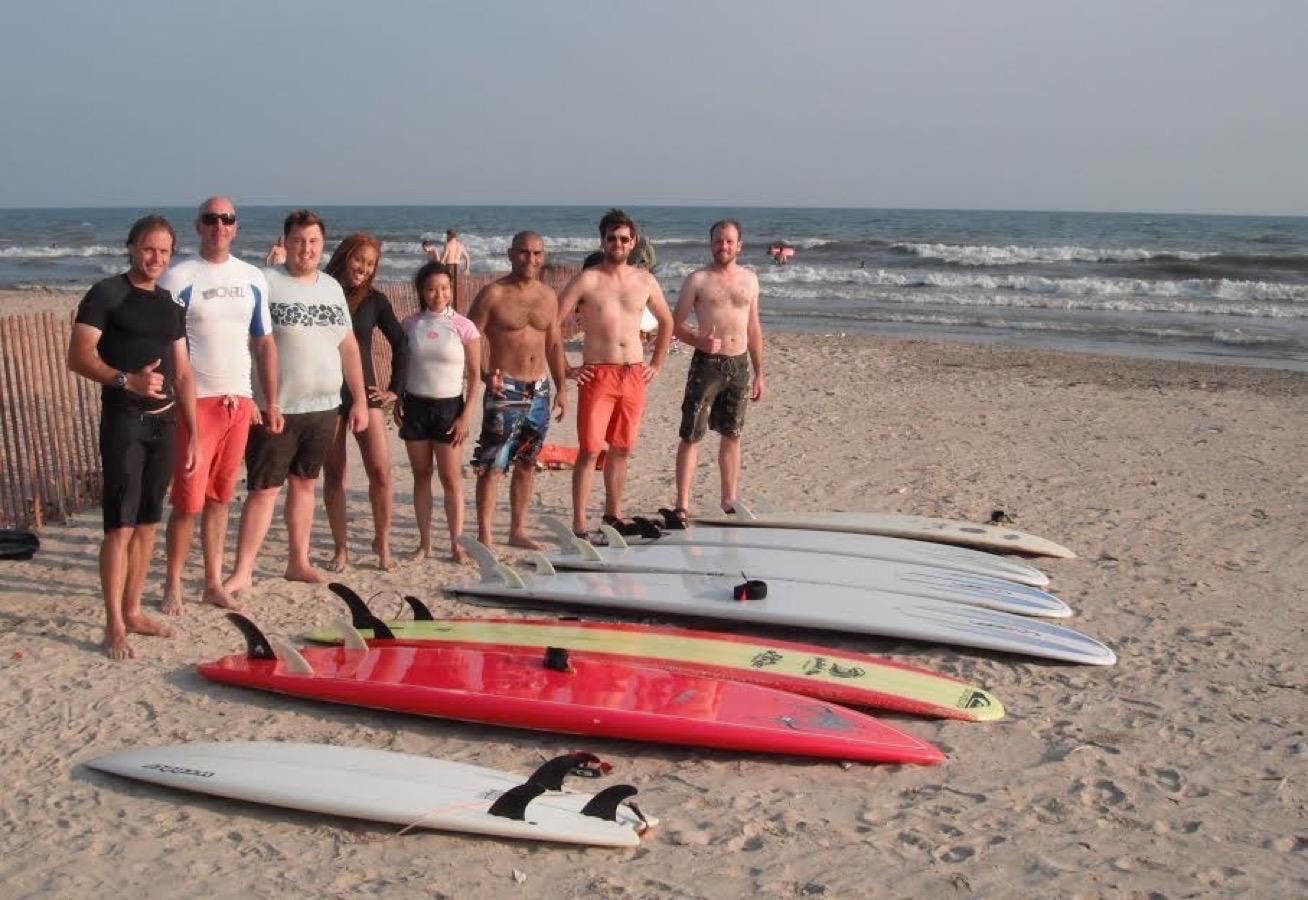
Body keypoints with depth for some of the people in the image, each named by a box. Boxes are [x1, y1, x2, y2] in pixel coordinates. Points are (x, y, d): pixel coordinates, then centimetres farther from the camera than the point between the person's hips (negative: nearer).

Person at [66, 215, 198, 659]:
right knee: (120, 525, -8)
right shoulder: (106, 294, -4)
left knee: (147, 523, 10)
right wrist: (127, 380, -28)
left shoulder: (170, 305, 15)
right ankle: (114, 626, -2)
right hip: (122, 421, -6)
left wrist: (193, 434, 12)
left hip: (163, 423, 6)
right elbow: (78, 356, -13)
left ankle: (132, 611, 20)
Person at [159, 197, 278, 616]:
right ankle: (173, 585, 11)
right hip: (196, 402, -4)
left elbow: (265, 343, 16)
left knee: (220, 498, 11)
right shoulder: (178, 278, -4)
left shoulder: (252, 278, 10)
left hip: (239, 401, 4)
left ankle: (213, 583, 18)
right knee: (189, 500, -3)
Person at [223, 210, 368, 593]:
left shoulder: (332, 286, 10)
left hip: (323, 407, 5)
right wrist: (265, 402, -20)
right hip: (275, 410, -5)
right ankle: (242, 571, 4)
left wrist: (359, 399, 11)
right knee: (264, 489, -2)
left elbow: (348, 345, 15)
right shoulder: (265, 282, -8)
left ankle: (298, 562, 24)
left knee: (304, 483, 15)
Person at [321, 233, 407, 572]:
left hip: (364, 392, 1)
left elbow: (400, 344, 11)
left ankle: (382, 543, 10)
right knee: (333, 475, 5)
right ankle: (340, 549, 16)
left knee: (380, 471, -7)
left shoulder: (375, 301, 4)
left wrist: (395, 388, 8)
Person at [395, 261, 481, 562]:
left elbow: (475, 374, -4)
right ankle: (424, 542, 15)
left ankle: (456, 543, 4)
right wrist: (398, 401, 1)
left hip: (449, 405, -3)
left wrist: (466, 416, -9)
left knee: (450, 477, -2)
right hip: (415, 404, 3)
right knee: (421, 474, 8)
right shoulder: (411, 324, 3)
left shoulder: (463, 326, -6)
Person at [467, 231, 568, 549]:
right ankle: (485, 536, -3)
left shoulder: (548, 296, 10)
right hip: (504, 391, -6)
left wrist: (561, 388, 13)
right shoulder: (493, 294, -7)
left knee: (527, 463, 13)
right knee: (492, 465, -8)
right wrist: (485, 374, -26)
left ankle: (518, 530, 23)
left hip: (539, 391, 6)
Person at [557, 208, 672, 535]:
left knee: (622, 448, 12)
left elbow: (667, 322, 24)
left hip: (634, 375, 4)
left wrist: (656, 365, 16)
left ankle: (613, 512, 26)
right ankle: (579, 524, -2)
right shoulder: (587, 280, -4)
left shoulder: (645, 281, 9)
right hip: (597, 375, -4)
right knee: (589, 450, -6)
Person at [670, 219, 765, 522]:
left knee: (731, 435, 12)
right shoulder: (698, 280, -2)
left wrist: (759, 373, 13)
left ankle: (729, 502, 22)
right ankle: (682, 505, -3)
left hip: (739, 364, 4)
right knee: (692, 436, -5)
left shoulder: (749, 279, 11)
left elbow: (754, 328, 15)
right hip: (707, 363, -4)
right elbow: (675, 323, -2)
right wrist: (700, 341, -21)